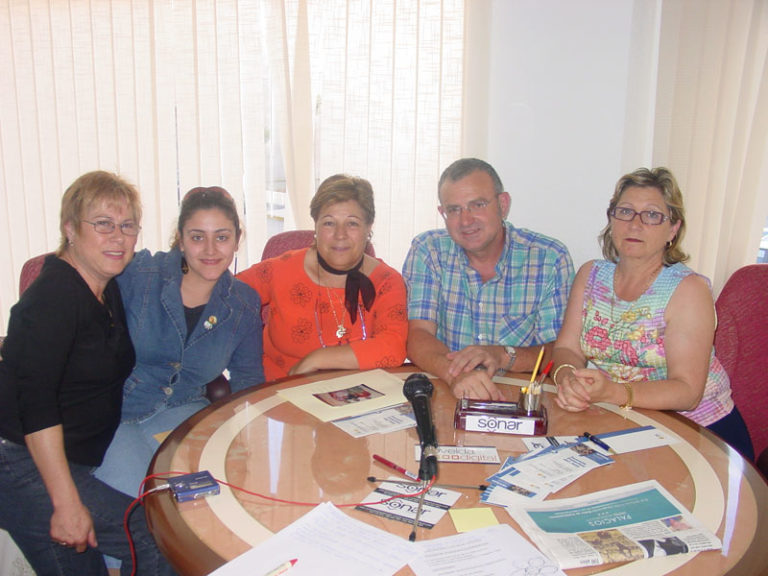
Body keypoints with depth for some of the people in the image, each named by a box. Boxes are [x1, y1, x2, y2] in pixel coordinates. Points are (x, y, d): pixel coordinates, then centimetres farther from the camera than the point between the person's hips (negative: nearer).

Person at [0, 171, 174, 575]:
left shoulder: (110, 291, 9)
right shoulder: (54, 296, -18)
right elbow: (35, 404, -24)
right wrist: (67, 504, -26)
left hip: (75, 465, 10)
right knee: (160, 540, -18)